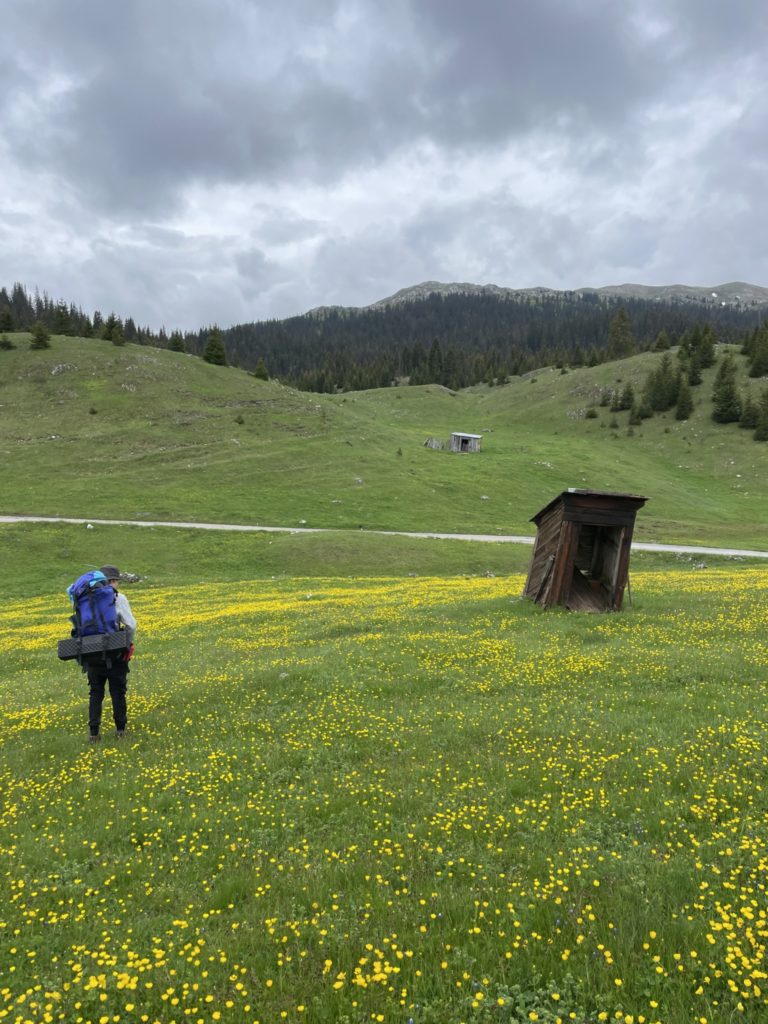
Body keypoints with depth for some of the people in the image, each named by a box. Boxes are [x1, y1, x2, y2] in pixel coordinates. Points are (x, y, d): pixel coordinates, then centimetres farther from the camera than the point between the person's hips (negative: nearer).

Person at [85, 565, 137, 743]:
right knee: (118, 692, 9)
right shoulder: (118, 598, -8)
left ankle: (94, 732, 11)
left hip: (92, 653, 3)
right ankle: (121, 730, 15)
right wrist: (129, 643, 2)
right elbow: (131, 625, -12)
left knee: (96, 693, 12)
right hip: (115, 654, -3)